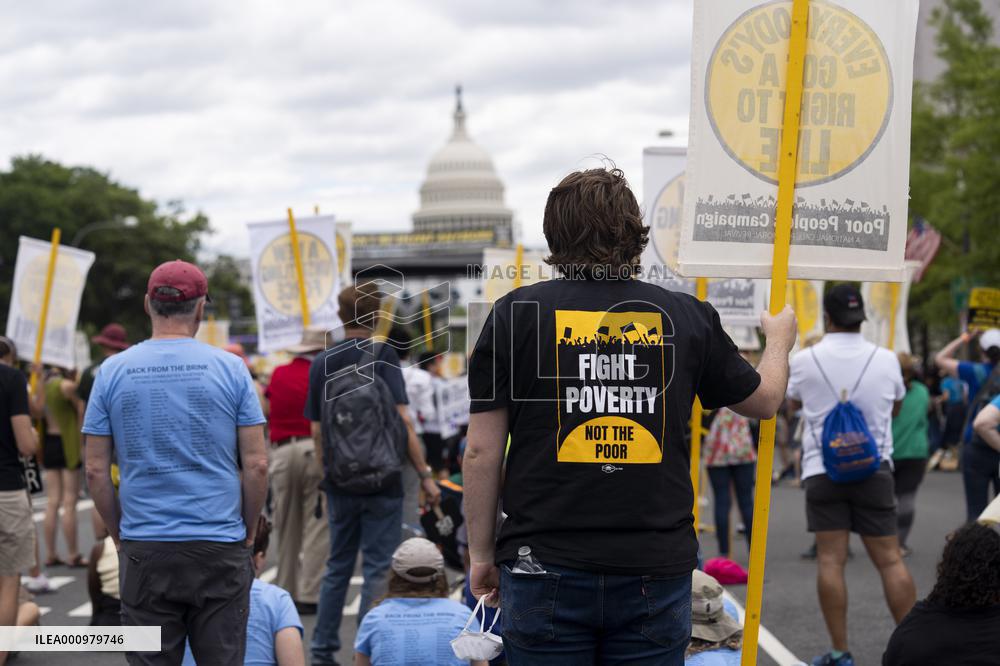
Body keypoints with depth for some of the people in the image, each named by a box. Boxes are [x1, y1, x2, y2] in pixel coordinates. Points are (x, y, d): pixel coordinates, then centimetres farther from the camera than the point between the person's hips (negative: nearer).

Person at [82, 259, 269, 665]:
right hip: (220, 550, -1)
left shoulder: (113, 372, 1)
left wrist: (119, 535, 14)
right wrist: (248, 532, 11)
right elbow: (256, 466, -2)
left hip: (144, 551, 1)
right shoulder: (230, 369, -2)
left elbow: (96, 471, 2)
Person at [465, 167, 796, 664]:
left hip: (546, 568, -1)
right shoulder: (686, 318, 4)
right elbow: (764, 400, 20)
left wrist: (482, 553, 8)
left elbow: (482, 451, -3)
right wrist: (779, 341, 41)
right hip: (656, 568, 2)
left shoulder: (517, 314, -2)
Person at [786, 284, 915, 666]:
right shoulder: (886, 360, 0)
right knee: (890, 560, 1)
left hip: (823, 471, -1)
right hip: (874, 469, 1)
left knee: (830, 560, 0)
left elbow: (793, 403, 17)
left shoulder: (804, 361, -4)